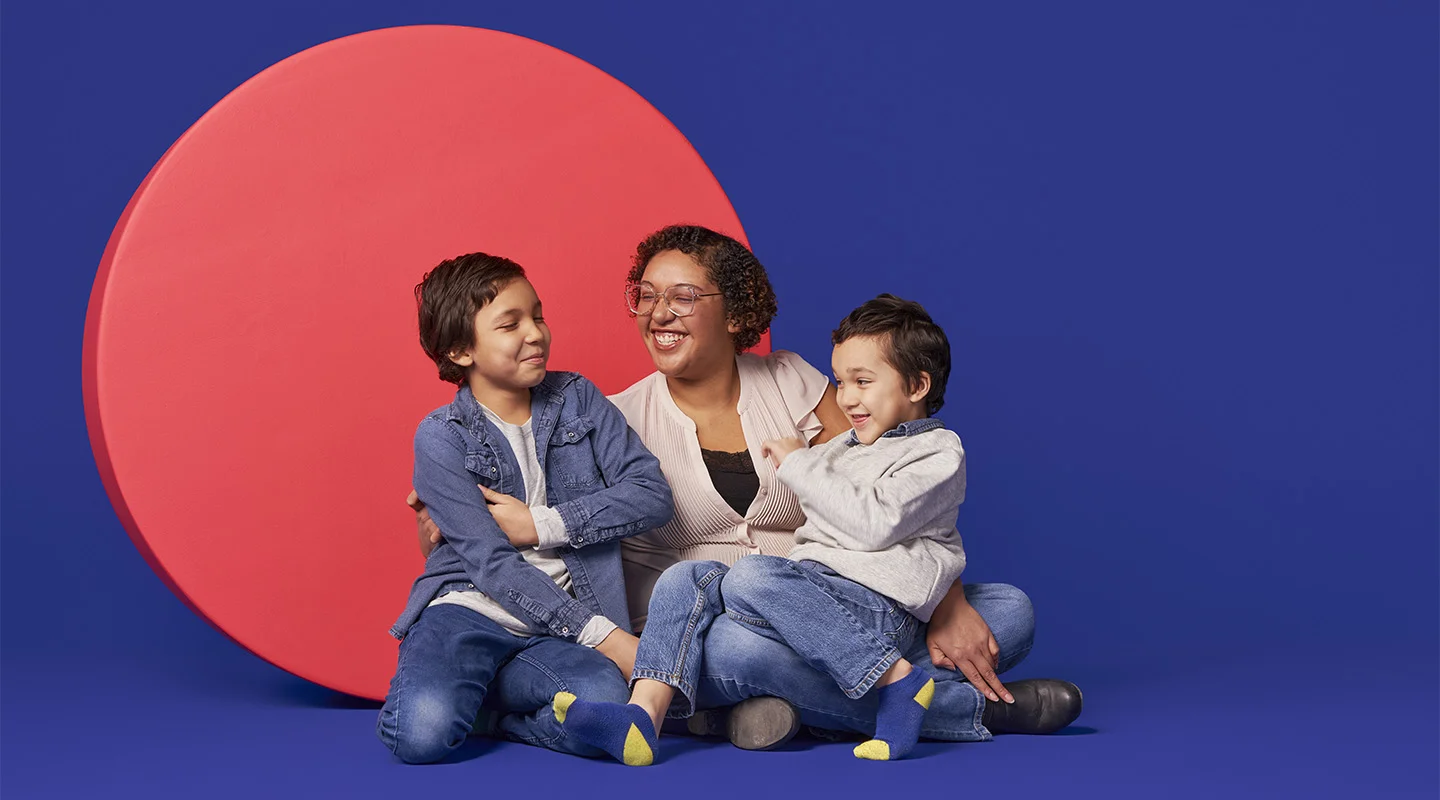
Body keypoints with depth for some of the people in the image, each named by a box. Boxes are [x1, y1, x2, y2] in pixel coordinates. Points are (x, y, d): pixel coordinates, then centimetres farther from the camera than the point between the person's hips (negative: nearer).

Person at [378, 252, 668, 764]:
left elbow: (651, 496, -3)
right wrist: (604, 637, -19)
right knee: (424, 732, -33)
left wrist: (539, 525, -12)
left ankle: (471, 684, -2)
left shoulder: (578, 399, 8)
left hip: (554, 631, 3)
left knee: (605, 708, -31)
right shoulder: (442, 438, -3)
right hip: (468, 611, -3)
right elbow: (493, 564, -11)